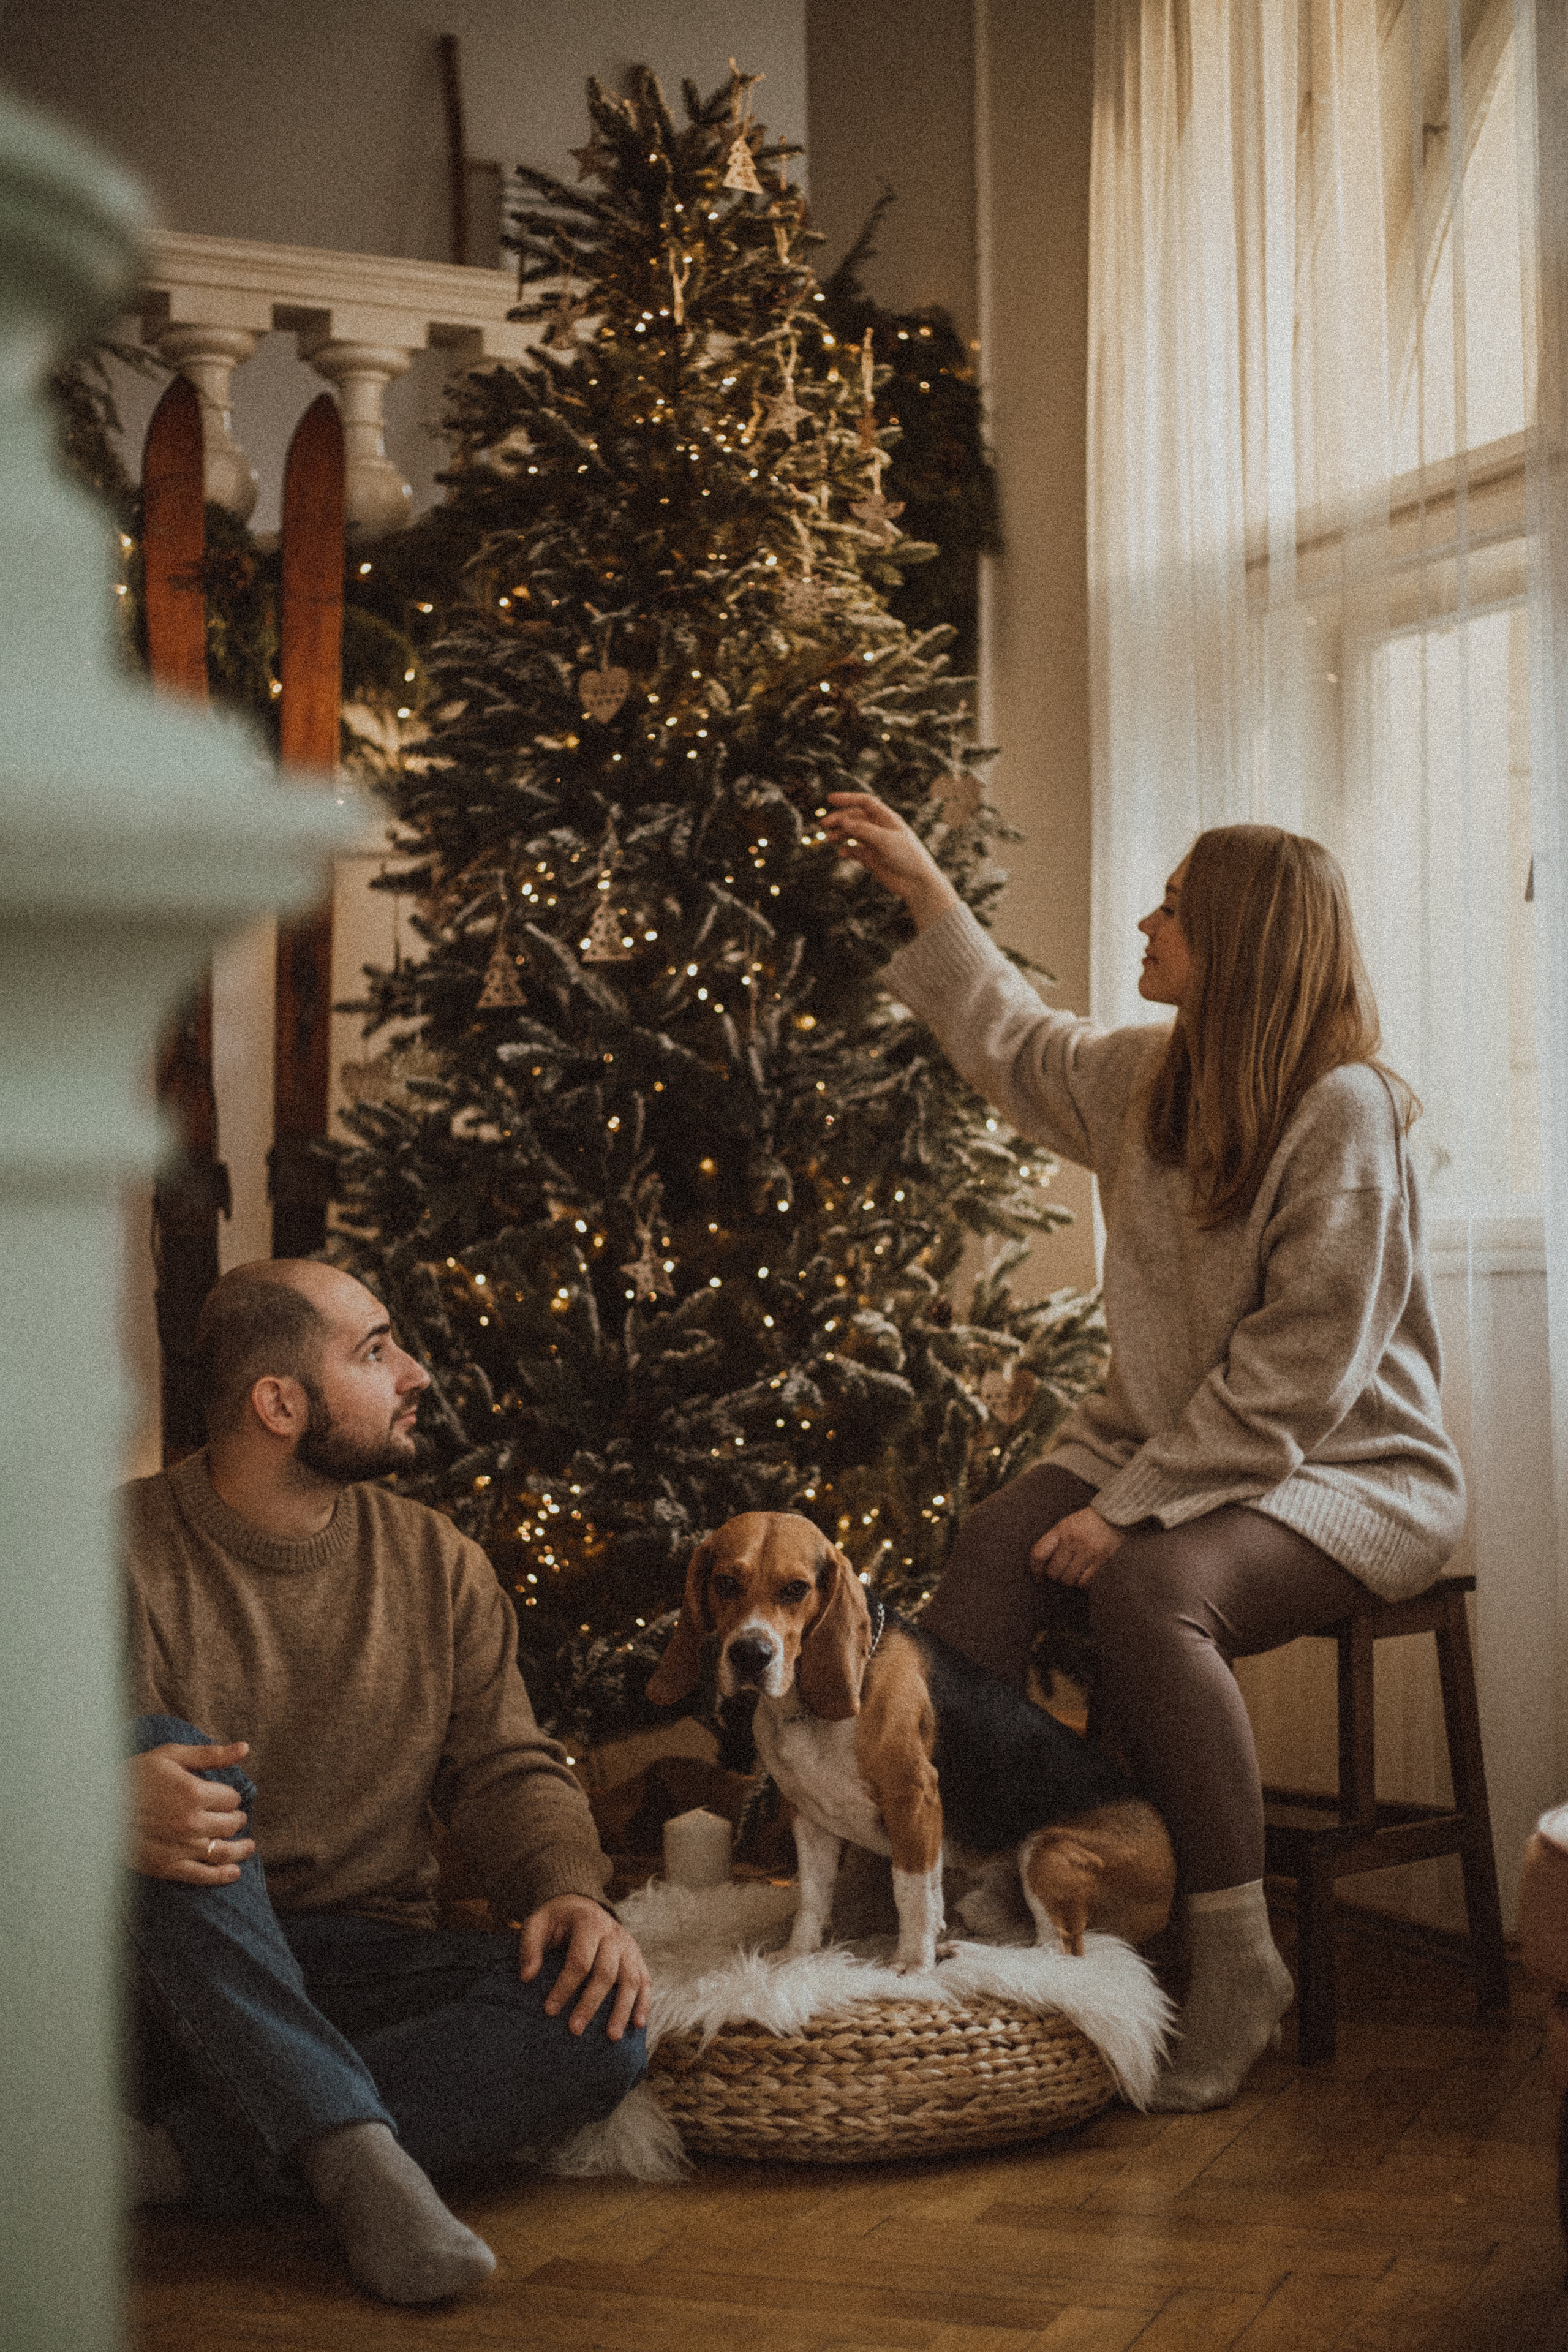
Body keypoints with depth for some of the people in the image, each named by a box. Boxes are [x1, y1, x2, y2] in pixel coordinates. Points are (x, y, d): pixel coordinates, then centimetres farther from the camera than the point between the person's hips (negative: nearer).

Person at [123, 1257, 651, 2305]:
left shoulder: (439, 1562, 8)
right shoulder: (127, 1551, -5)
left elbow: (507, 1769, 7)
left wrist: (571, 1890, -15)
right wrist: (115, 1796, -39)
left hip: (369, 1967, 3)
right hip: (180, 1984, -3)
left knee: (604, 2023, -23)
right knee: (159, 1752, -31)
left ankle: (178, 2152, -28)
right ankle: (355, 2152, -35)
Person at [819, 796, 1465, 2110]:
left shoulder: (1345, 1111, -17)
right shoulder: (1147, 1082, 6)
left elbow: (1297, 1373, -21)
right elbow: (1017, 1045, 29)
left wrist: (1137, 1506, -23)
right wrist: (925, 892, 28)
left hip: (1350, 1473, -7)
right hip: (1165, 1444, 7)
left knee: (1149, 1589, -34)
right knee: (996, 1548, -22)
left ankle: (1237, 1962, -21)